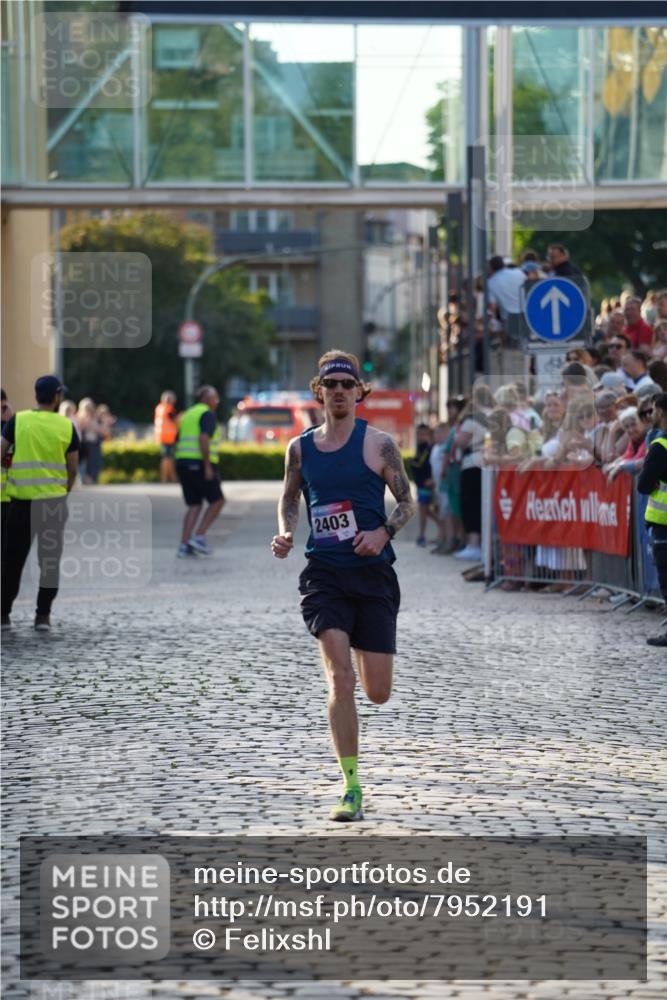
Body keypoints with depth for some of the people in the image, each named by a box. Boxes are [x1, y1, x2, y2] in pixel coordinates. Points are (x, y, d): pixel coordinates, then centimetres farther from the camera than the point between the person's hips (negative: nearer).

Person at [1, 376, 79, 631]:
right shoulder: (67, 427, -1)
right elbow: (73, 470, 3)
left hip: (22, 500, 0)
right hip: (54, 501, 0)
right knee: (50, 559, 8)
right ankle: (43, 615, 5)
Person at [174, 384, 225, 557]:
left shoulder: (187, 415, 21)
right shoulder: (208, 414, -6)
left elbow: (177, 445, 20)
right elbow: (203, 439, -20)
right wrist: (208, 466, -21)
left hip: (183, 464, 8)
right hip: (200, 464, -8)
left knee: (194, 506, 10)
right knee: (217, 501, 4)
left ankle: (184, 545, -1)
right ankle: (199, 536, -6)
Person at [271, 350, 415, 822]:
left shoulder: (379, 444, -1)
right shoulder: (301, 448, 6)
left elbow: (407, 501, 3)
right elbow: (290, 499, 20)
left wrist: (383, 532, -15)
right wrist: (285, 533, -1)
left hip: (374, 575, -1)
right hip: (324, 575, 1)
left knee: (378, 692, 2)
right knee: (340, 680, -16)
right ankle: (352, 788, -9)